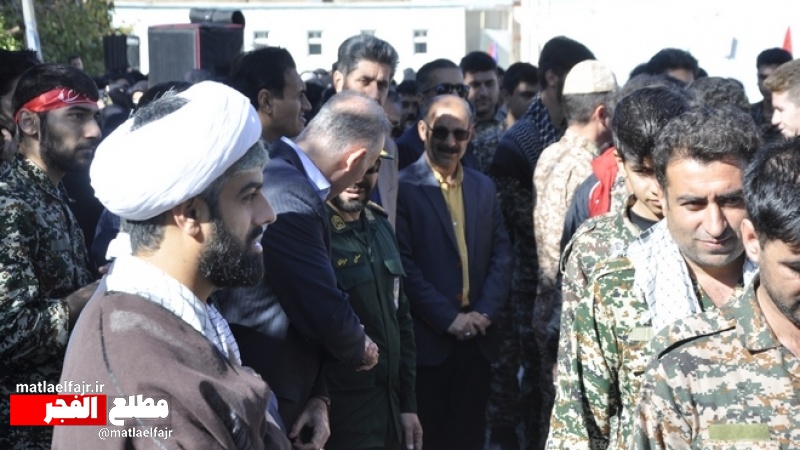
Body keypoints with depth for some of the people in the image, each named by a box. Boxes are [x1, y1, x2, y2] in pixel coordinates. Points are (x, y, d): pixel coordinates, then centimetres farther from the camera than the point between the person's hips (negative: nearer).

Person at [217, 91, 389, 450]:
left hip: (267, 388, 9)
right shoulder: (288, 196, -24)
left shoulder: (283, 178, 8)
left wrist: (318, 397, 3)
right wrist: (361, 351, -1)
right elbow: (325, 312, -23)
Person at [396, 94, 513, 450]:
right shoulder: (401, 187, -7)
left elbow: (501, 253, 8)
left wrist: (485, 313, -6)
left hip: (477, 337, 5)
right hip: (426, 338, -5)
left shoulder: (484, 187, 11)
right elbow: (404, 264, -13)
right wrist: (448, 318, -14)